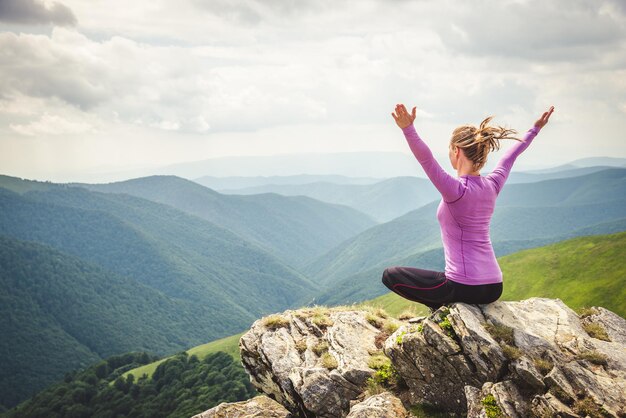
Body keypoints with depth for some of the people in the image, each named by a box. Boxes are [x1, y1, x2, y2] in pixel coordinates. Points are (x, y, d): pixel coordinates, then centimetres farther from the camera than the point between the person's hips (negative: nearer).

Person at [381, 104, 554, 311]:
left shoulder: (457, 189, -17)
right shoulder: (492, 186, 3)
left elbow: (426, 160, -32)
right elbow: (510, 155, 21)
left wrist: (408, 130, -47)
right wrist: (535, 129, 36)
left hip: (465, 287, -8)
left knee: (390, 275, 5)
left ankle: (443, 307, 2)